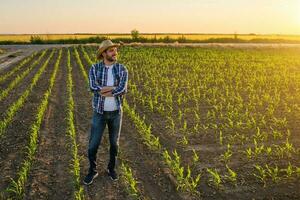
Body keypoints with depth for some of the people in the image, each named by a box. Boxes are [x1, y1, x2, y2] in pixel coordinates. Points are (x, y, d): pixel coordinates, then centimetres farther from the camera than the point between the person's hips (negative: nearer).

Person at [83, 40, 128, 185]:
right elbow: (93, 88, -25)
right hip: (100, 113, -1)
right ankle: (92, 171, 27)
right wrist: (114, 88, -24)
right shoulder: (94, 68, -8)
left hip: (116, 112, 1)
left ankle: (111, 168, 37)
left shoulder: (122, 69, -7)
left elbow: (123, 90, -22)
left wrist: (102, 90, -22)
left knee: (114, 143, 14)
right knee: (93, 144, 4)